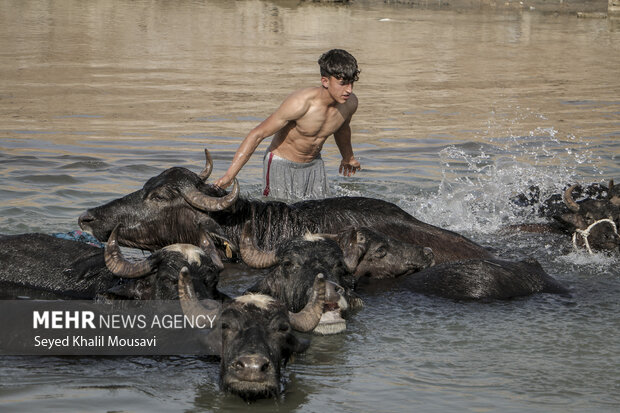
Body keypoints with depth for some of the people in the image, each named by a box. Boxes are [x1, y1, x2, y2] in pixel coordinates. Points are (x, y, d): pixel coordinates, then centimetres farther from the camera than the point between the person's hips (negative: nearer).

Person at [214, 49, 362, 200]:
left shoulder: (350, 103, -13)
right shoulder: (300, 103, -32)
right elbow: (257, 134, -27)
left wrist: (348, 157, 35)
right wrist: (229, 175, -32)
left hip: (314, 165, 6)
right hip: (281, 165, -6)